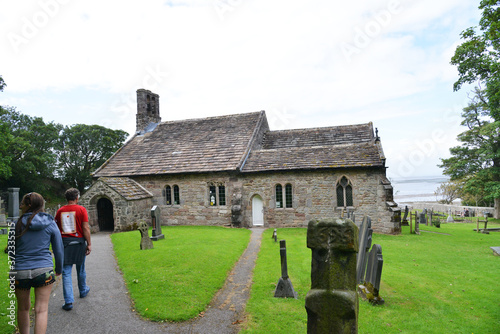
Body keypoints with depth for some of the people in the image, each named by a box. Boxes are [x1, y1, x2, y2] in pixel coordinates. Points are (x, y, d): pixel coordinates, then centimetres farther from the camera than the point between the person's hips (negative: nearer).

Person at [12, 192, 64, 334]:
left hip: (20, 271, 1)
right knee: (41, 310, 5)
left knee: (23, 308, 20)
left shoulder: (18, 224, -3)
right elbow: (59, 250, 2)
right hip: (44, 270, -1)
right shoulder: (50, 224, -2)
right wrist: (59, 268, 17)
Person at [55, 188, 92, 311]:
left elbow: (56, 228, 8)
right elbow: (85, 228, -10)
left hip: (64, 242, 2)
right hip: (78, 242, -1)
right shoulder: (81, 209, -6)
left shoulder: (60, 211, 4)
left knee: (66, 272, 3)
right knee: (80, 269, 17)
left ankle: (68, 301, 0)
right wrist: (89, 244, -5)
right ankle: (83, 291, 38)